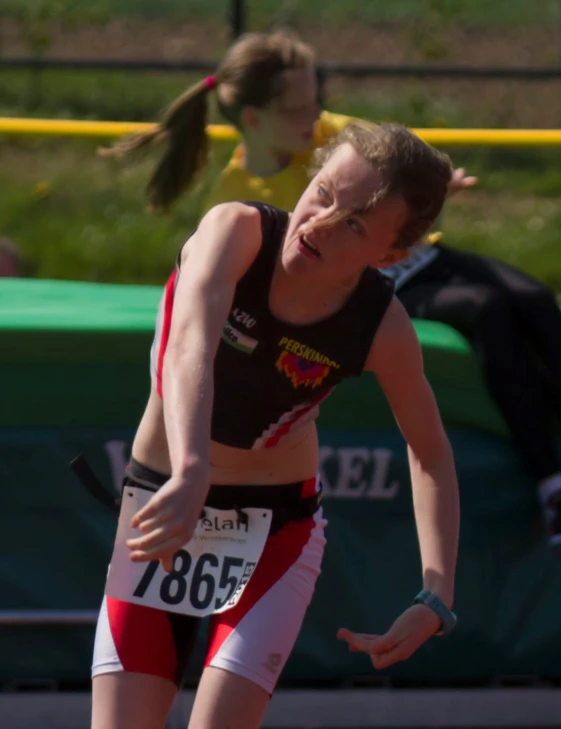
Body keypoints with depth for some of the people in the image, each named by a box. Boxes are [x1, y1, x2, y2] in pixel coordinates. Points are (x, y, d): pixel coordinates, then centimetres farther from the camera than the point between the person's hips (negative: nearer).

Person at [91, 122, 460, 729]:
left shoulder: (384, 332, -19)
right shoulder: (236, 231, -23)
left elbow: (430, 454, -2)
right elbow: (191, 342, -42)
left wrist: (436, 600, -15)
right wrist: (189, 473, -60)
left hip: (273, 529, -1)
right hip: (160, 503, 1)